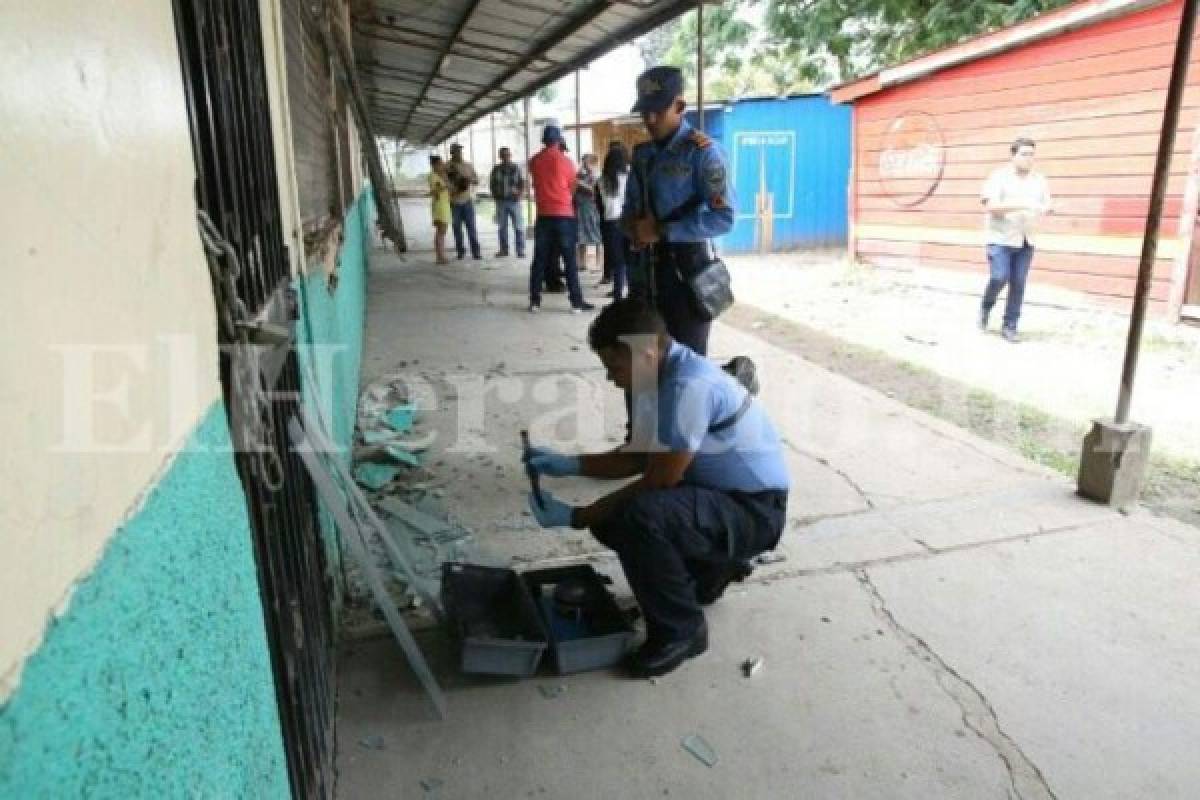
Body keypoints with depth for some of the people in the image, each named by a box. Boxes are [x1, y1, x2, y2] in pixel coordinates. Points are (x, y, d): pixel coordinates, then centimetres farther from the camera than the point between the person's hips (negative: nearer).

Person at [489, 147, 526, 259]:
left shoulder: (516, 168, 2)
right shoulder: (496, 169, 6)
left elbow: (523, 184, 2)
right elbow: (492, 184, 13)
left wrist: (520, 195, -13)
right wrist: (495, 195, 1)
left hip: (514, 201, -2)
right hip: (501, 202, 2)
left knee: (518, 227, -6)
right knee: (502, 227, 7)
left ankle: (520, 251, -1)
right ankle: (504, 249, 16)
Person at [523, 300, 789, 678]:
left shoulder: (689, 386, -29)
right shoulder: (662, 375, 0)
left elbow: (657, 482, -25)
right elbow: (639, 455, 11)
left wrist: (576, 517, -17)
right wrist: (568, 464, 1)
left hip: (754, 510, -9)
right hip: (716, 495, 9)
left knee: (639, 516, -31)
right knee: (612, 515, 4)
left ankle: (680, 630, -6)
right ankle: (713, 568, 22)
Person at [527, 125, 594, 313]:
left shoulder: (534, 161, 3)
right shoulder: (564, 160, -5)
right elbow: (573, 186, 8)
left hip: (543, 215, 3)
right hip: (564, 215, -3)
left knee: (540, 259, 8)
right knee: (570, 261, 0)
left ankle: (535, 300, 10)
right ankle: (577, 302, -1)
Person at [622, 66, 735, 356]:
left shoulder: (702, 150, -10)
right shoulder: (642, 153, 12)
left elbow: (723, 218, -19)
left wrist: (661, 231, -20)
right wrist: (633, 227, -4)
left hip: (687, 269, -7)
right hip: (648, 270, 7)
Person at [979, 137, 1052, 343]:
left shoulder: (1039, 180, 12)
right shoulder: (1000, 177, -2)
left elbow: (1047, 205, 15)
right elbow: (991, 205, -13)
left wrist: (1044, 209, -10)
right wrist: (1021, 204, -22)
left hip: (1026, 240, 4)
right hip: (1001, 238, -4)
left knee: (1018, 284, 0)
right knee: (999, 278, -12)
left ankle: (1010, 327, 8)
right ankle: (985, 309, 18)